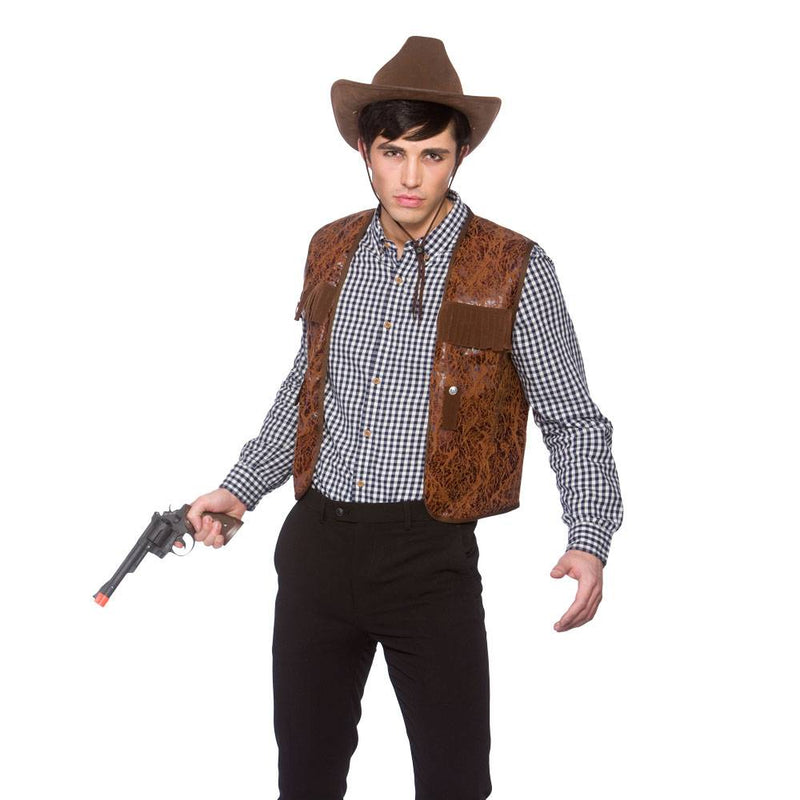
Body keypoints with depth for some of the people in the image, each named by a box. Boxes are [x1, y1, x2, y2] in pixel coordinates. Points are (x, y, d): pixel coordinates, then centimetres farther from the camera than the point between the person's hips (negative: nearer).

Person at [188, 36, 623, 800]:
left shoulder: (515, 271, -7)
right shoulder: (332, 250, 7)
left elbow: (573, 420, -3)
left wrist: (589, 540, -16)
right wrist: (240, 488, 12)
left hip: (429, 555, -4)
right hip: (316, 539, 4)